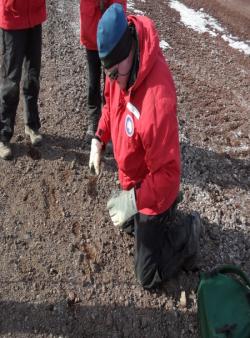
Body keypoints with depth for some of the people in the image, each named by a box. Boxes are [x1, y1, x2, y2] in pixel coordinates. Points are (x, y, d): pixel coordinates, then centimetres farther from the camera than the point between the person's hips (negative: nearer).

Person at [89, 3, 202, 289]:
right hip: (130, 181, 8)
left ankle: (187, 231, 21)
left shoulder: (157, 101, -40)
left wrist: (134, 201, -39)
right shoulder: (119, 68, -15)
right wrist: (98, 140, -4)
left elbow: (167, 174, -32)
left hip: (154, 191, -8)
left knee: (148, 277, 8)